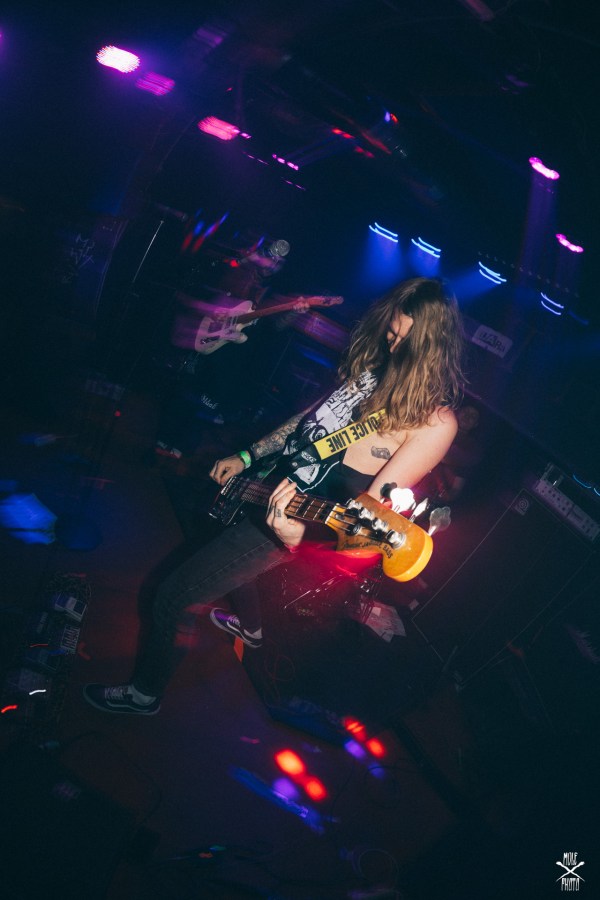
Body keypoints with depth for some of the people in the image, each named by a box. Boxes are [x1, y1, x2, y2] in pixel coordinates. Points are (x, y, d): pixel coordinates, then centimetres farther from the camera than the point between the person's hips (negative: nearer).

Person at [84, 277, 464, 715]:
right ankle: (250, 628, 65)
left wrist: (299, 534, -47)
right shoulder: (375, 363, -5)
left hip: (281, 517, -9)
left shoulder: (435, 422, -27)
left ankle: (145, 693, 24)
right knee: (231, 551, 36)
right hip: (271, 484, 9)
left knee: (174, 598, -3)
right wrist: (247, 456, 11)